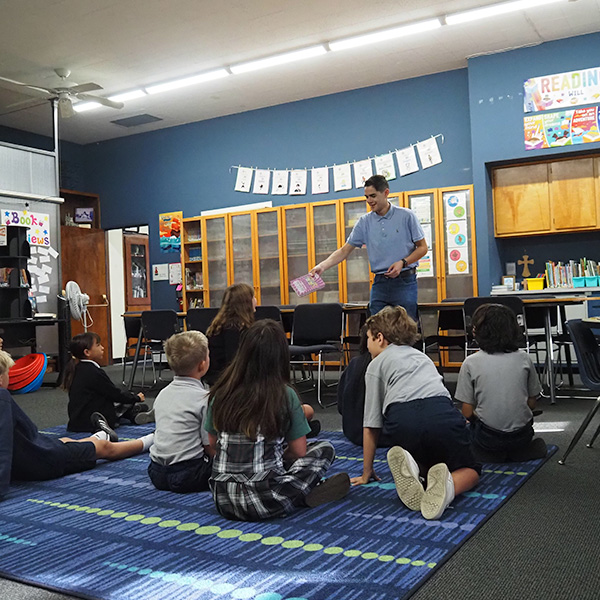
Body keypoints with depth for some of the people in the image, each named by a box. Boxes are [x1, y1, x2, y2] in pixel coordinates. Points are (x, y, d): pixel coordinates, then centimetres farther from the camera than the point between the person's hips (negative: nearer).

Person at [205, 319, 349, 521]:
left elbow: (213, 444, 10)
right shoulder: (285, 395, -12)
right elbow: (299, 452, -2)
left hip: (223, 501, 4)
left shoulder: (220, 393, -2)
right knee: (324, 449, 15)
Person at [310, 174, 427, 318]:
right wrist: (322, 266, -9)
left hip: (405, 281, -3)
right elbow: (345, 250, 6)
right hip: (379, 284, 3)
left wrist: (402, 263, -14)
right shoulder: (364, 222, 7)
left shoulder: (406, 216, -2)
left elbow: (422, 247, 2)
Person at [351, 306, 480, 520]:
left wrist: (367, 472, 26)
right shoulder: (421, 356, 36)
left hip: (402, 420, -2)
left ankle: (410, 466, -6)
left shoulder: (378, 363, 21)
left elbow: (372, 425, 17)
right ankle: (448, 485, -13)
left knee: (427, 464, 29)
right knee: (469, 470, 22)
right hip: (443, 415, 2)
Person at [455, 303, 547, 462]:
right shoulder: (524, 358, -3)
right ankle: (519, 450, 12)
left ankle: (492, 454, 8)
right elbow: (532, 403, 5)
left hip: (488, 437, -4)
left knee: (467, 431, 30)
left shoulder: (470, 363, -10)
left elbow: (467, 412, -8)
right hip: (522, 435, 4)